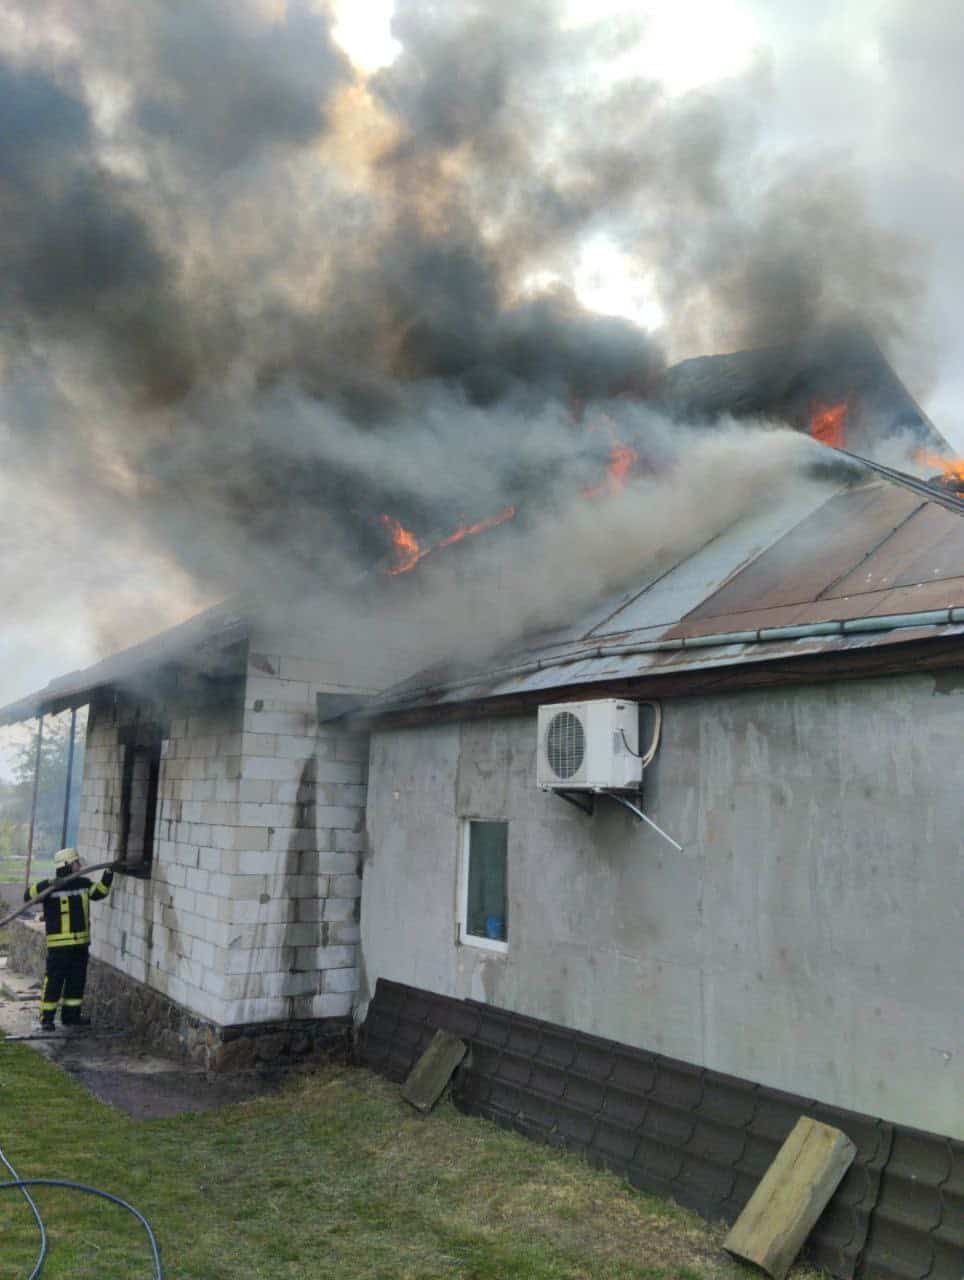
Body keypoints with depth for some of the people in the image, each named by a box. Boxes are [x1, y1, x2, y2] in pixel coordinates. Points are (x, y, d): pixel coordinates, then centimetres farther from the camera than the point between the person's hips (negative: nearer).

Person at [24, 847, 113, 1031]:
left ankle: (71, 1015, 23)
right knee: (54, 980, -2)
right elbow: (28, 897, -15)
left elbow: (99, 892, 15)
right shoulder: (50, 886, -9)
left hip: (81, 942, 6)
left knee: (77, 980, 12)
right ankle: (46, 1018, 7)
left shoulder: (83, 883, 8)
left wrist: (108, 875, 2)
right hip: (59, 943, -6)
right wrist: (45, 886, -32)